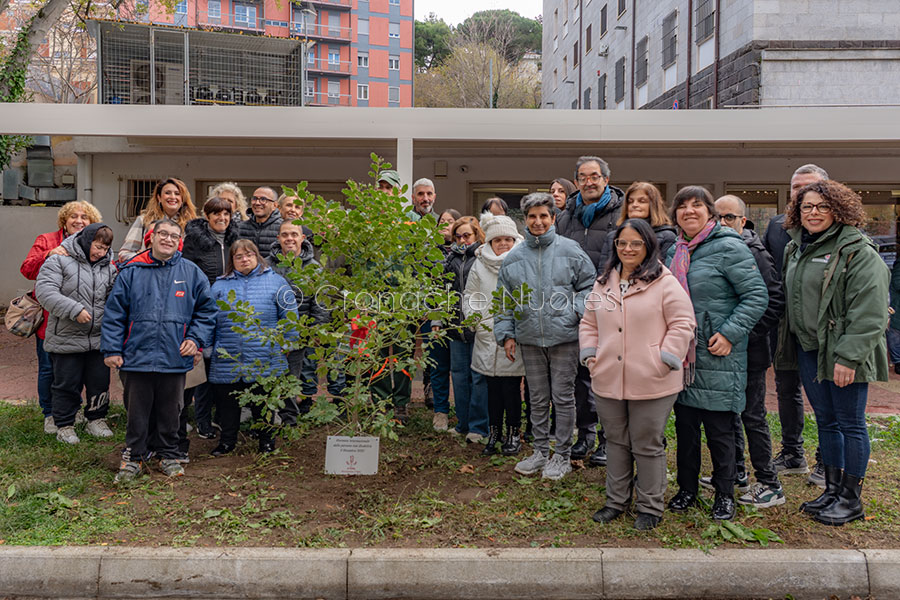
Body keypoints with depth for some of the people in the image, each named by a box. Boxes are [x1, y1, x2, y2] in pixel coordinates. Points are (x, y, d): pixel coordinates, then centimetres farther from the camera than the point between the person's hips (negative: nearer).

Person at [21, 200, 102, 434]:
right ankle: (49, 414, 19)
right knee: (48, 368, 4)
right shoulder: (46, 241, 0)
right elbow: (27, 269, -11)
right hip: (50, 318, -2)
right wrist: (48, 255, -25)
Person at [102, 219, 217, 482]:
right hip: (137, 356, -1)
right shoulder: (131, 272, 2)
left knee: (170, 411, 12)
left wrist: (196, 338, -2)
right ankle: (134, 456, 25)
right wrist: (112, 349, -2)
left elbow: (206, 310, 10)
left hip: (175, 358, 1)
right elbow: (114, 313, 3)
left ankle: (169, 455, 28)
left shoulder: (192, 273, 5)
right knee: (137, 411, 9)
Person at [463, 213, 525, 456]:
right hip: (487, 338, 3)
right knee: (493, 388, 9)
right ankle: (493, 433, 22)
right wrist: (478, 323, -1)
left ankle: (513, 435, 17)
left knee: (511, 387, 1)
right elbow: (469, 299, 13)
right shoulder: (479, 266, 9)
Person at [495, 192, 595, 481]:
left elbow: (589, 285, 3)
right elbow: (505, 300, 11)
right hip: (529, 338, 3)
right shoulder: (514, 257, 7)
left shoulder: (570, 250, -1)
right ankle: (540, 451, 26)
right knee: (538, 399, 13)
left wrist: (579, 311, -12)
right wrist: (506, 334, 6)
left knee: (563, 397, 4)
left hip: (564, 337, -3)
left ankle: (562, 455, 16)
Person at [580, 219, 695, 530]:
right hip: (608, 381, 5)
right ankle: (616, 500, 32)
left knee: (648, 446, 6)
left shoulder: (665, 282, -6)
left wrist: (665, 360, -13)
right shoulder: (603, 282, 11)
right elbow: (589, 323, 18)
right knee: (616, 443, 17)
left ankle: (650, 507, 23)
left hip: (651, 384, -5)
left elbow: (682, 324, -7)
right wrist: (590, 355, 6)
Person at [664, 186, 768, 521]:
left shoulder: (729, 248, -9)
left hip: (718, 357, -6)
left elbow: (757, 296, -12)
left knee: (719, 429, 4)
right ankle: (687, 489, 28)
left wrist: (730, 333, -18)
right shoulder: (675, 252, 12)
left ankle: (724, 495, 21)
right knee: (685, 425, 13)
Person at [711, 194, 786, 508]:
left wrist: (749, 335, -18)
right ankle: (735, 473, 31)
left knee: (752, 416, 1)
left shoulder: (755, 254, -12)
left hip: (748, 352, -7)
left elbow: (774, 302, -15)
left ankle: (769, 485, 13)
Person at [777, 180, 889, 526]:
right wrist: (787, 346, 14)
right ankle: (832, 489, 27)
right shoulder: (796, 249, 12)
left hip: (842, 354, -7)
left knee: (850, 423, 3)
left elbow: (868, 312, -18)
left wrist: (848, 357, -23)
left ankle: (851, 499, 15)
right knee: (825, 420, 15)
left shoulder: (857, 251, -13)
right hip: (808, 349, 7)